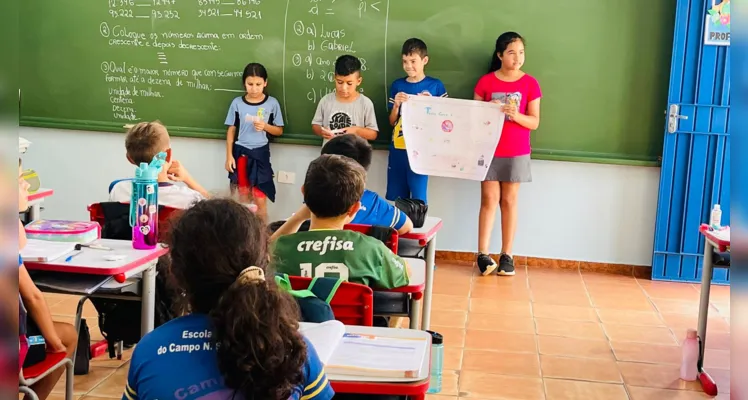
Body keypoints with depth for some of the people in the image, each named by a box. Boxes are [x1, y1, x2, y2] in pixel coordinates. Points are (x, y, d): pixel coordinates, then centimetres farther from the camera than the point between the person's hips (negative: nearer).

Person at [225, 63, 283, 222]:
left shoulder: (272, 103, -4)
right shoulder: (237, 103, -2)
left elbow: (279, 131, 4)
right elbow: (231, 130, 4)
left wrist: (265, 126, -15)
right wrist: (229, 156, 0)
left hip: (260, 153, -1)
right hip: (240, 153, 1)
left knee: (260, 200, -1)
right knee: (243, 199, 10)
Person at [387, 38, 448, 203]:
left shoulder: (435, 86, -1)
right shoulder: (397, 85, 7)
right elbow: (392, 121, 11)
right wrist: (396, 105, -7)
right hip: (398, 148, 3)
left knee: (418, 199, -3)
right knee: (395, 198, 8)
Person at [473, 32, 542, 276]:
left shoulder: (530, 84, 0)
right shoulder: (485, 82, 1)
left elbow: (534, 122, -1)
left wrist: (516, 115, -19)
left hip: (516, 153, 0)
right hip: (488, 150, 0)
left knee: (509, 201, 4)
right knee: (489, 199, -1)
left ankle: (507, 255, 8)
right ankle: (483, 254, -1)